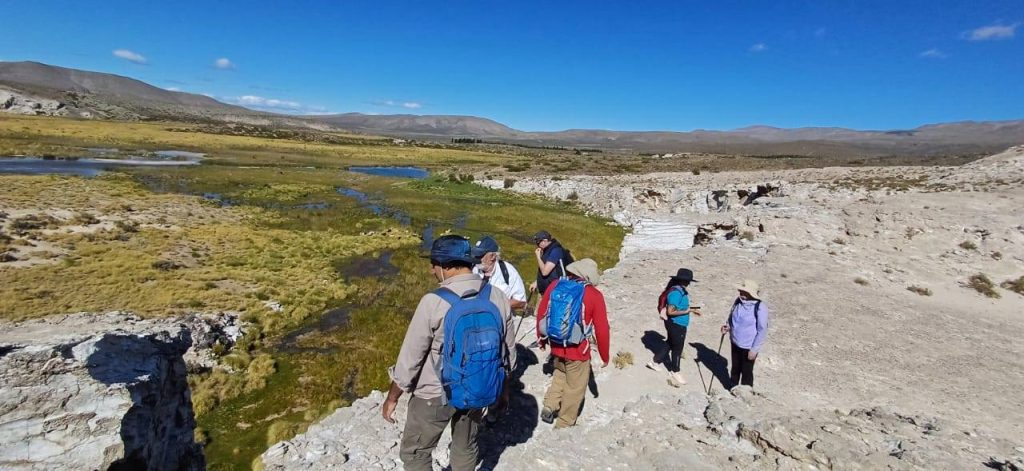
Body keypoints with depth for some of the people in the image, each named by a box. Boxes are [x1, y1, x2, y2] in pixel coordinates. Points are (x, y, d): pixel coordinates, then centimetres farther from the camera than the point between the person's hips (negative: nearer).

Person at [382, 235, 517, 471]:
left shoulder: (433, 302, -25)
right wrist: (504, 389, 17)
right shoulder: (498, 297, -11)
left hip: (434, 395, -4)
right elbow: (508, 352, 0)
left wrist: (392, 398, 1)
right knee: (466, 447, 26)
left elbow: (409, 358, -16)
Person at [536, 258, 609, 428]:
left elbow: (541, 313, 3)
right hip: (578, 350, -4)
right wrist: (604, 356, 2)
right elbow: (601, 329, -13)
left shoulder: (555, 285, -5)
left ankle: (549, 406, 24)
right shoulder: (594, 295, -16)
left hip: (556, 345, 4)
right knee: (575, 387, 18)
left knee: (560, 373, 32)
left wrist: (542, 338, 18)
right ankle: (564, 424, 31)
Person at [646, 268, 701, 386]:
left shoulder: (680, 290, 4)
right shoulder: (676, 293, -27)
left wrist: (691, 309, 6)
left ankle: (655, 362, 35)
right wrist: (687, 311, -22)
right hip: (676, 324, -10)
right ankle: (675, 372, 28)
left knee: (671, 345, 23)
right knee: (677, 348, 8)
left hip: (678, 324, 10)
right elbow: (670, 311, -27)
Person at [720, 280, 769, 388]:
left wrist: (754, 349, -16)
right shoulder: (738, 301, -4)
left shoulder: (760, 307, -22)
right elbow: (731, 317, 13)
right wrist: (728, 327, -8)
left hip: (749, 347, -6)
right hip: (735, 343, 6)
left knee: (746, 372, 9)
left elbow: (762, 330, -18)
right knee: (735, 369, 22)